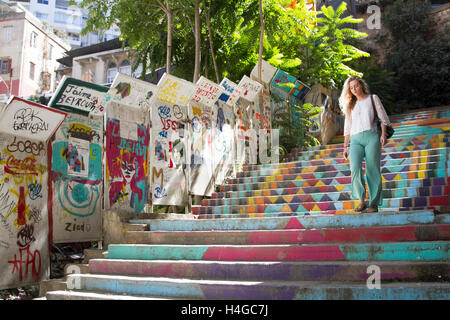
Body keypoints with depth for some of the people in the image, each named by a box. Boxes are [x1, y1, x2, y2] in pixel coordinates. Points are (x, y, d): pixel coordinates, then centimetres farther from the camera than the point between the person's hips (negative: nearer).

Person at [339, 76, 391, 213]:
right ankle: (362, 200, -13)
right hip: (355, 140, 2)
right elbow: (347, 128, 24)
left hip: (372, 136, -2)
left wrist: (383, 134, -7)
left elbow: (383, 118, 9)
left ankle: (374, 203, -5)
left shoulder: (373, 98, 17)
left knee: (373, 170, -9)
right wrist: (345, 146, 17)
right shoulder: (350, 105, 25)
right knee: (355, 168, -22)